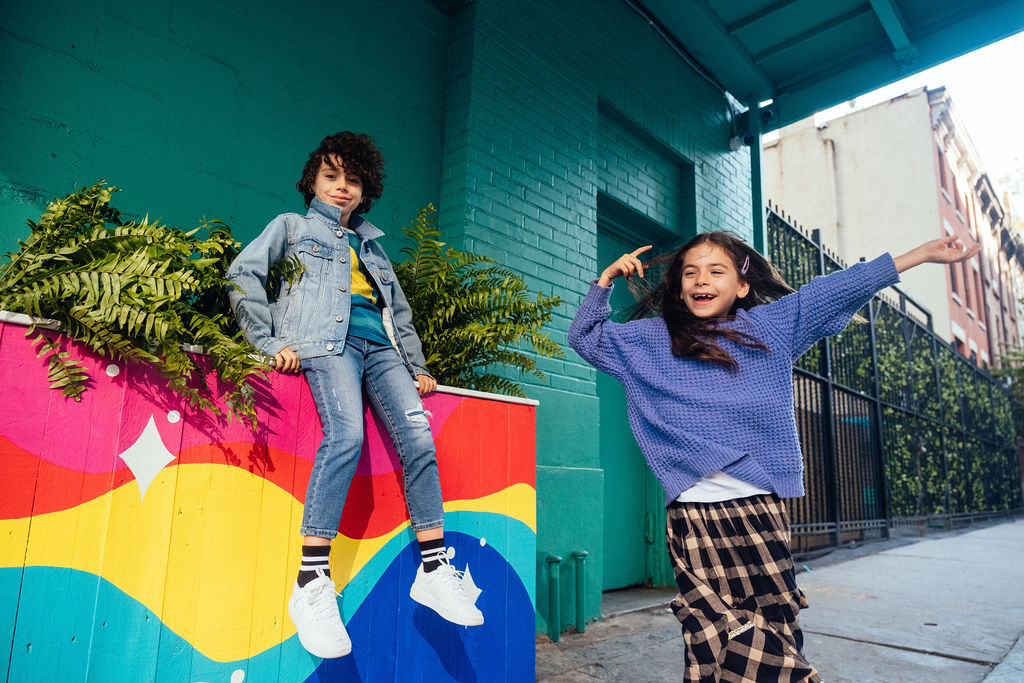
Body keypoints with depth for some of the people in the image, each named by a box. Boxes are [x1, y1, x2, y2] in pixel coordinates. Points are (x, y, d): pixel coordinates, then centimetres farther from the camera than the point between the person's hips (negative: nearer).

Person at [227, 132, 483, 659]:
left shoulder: (371, 243, 33)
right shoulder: (292, 226, 21)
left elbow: (399, 311, 32)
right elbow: (242, 273, 5)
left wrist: (417, 365, 21)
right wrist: (270, 341, -8)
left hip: (380, 347, 5)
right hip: (327, 341, -4)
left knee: (417, 437, -18)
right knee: (346, 434, -32)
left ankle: (434, 570, -13)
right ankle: (312, 583, -28)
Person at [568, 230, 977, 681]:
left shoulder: (773, 324, 11)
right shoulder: (651, 339, 10)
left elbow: (841, 289, 14)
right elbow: (585, 337, 16)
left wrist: (923, 253, 17)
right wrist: (607, 278, 7)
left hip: (761, 512, 1)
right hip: (693, 518, -1)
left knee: (776, 635, 2)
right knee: (714, 634, -6)